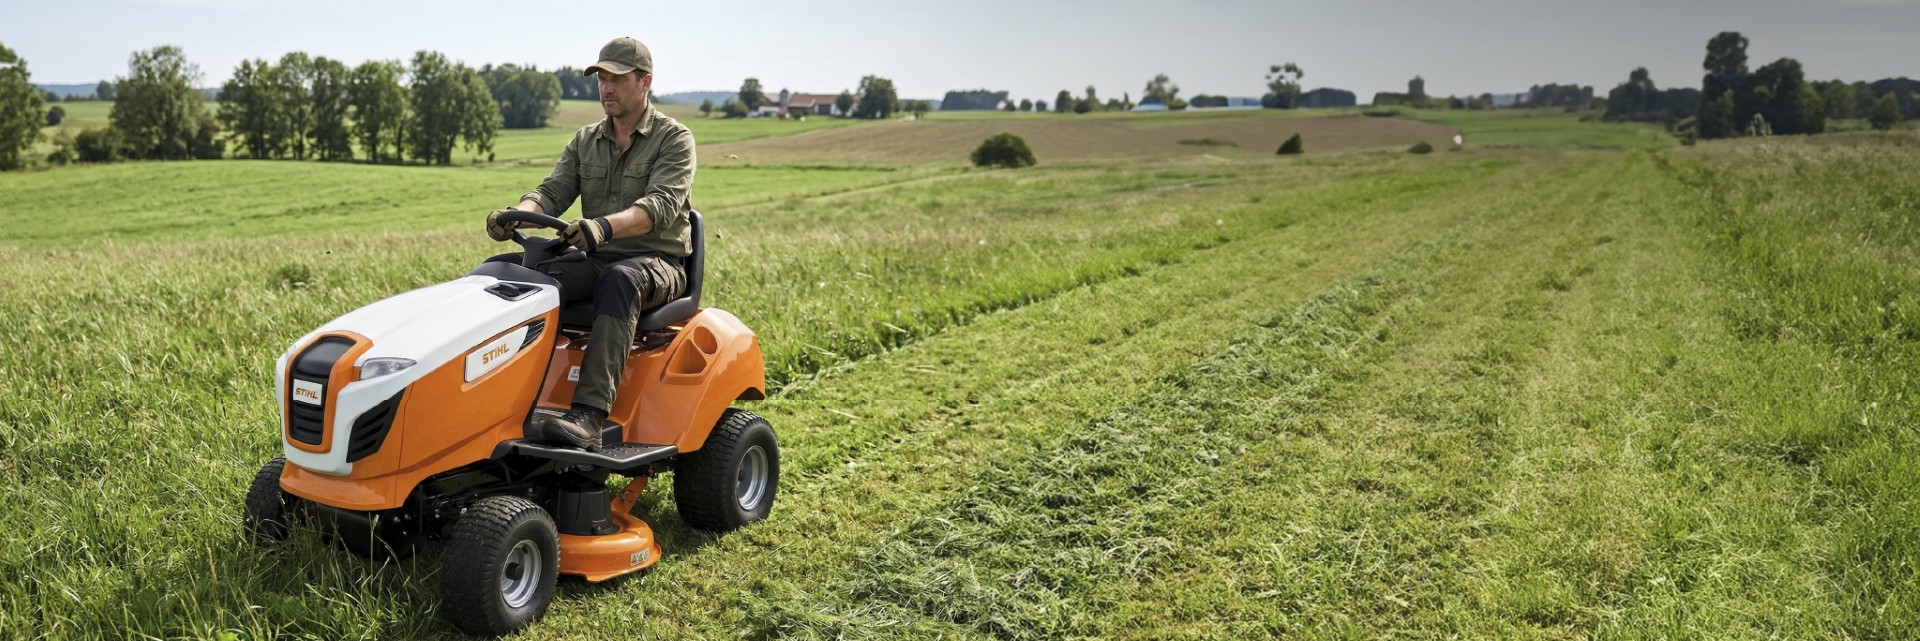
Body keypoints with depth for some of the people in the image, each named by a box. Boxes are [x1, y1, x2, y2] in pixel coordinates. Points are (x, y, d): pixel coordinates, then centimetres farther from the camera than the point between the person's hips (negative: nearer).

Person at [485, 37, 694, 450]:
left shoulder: (674, 139, -3)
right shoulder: (585, 142, 15)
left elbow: (662, 205, -20)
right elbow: (552, 192, 3)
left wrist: (605, 226, -39)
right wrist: (515, 215, -21)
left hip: (657, 264, -5)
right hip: (592, 262, 5)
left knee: (619, 279, -40)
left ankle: (588, 415, -49)